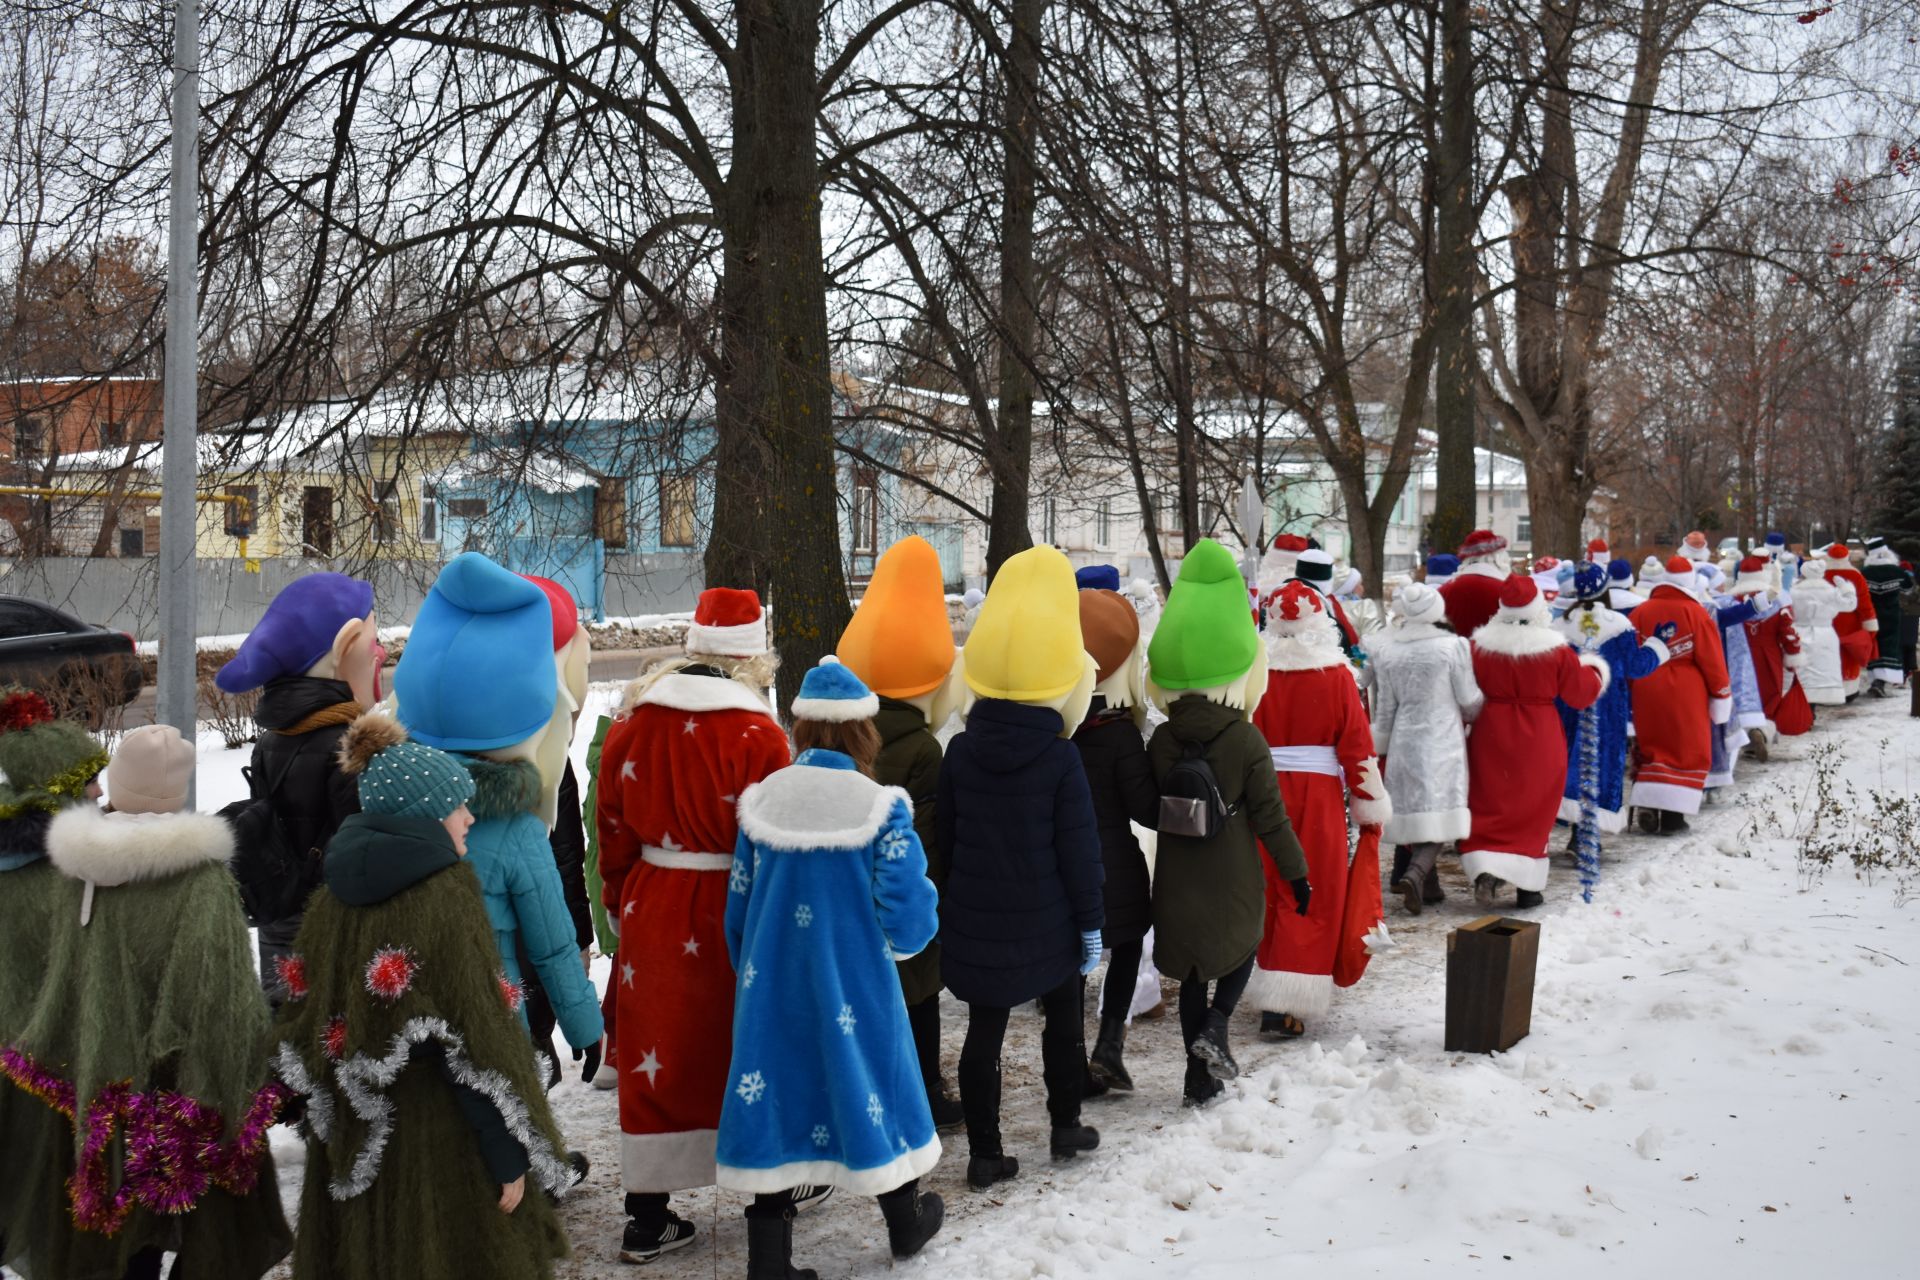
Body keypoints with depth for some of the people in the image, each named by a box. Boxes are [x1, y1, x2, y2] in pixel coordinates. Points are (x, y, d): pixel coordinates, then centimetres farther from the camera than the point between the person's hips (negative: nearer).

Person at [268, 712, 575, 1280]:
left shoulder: (337, 887, 4)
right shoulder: (445, 891, -16)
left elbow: (305, 1017, 9)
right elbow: (479, 1037, -18)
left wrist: (328, 1109, 18)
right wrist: (510, 1154, -14)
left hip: (353, 1137, 7)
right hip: (440, 1146, -7)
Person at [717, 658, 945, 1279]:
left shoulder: (761, 804, -4)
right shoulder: (881, 810, -14)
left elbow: (739, 913, 4)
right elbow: (910, 920, -16)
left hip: (773, 990, 2)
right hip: (855, 990, -2)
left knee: (775, 1095, 10)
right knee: (871, 1084, 16)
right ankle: (905, 1221, 38)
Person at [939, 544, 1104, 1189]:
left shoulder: (960, 751, -5)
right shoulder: (1061, 758, -14)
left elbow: (944, 836, 3)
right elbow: (1079, 848, -10)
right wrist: (1090, 923, -1)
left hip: (975, 920, 2)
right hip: (1047, 920, -2)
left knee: (984, 1032, 7)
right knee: (1062, 1019, 20)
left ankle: (985, 1155, 11)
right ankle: (1066, 1126, 32)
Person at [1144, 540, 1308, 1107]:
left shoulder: (1161, 740, -6)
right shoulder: (1247, 741, -14)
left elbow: (1150, 811, 2)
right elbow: (1271, 818, -9)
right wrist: (1296, 871, 2)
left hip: (1178, 885, 3)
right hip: (1234, 882, -3)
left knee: (1193, 974, 16)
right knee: (1240, 951, 23)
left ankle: (1201, 1078, 21)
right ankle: (1214, 1028, 0)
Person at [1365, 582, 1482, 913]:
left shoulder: (1383, 650, -2)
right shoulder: (1452, 646, -10)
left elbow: (1384, 706, 5)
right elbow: (1469, 701, -2)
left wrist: (1380, 747, 16)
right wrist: (1469, 714, 21)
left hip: (1403, 742, 3)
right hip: (1443, 744, -3)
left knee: (1412, 812, 13)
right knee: (1439, 816, -2)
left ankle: (1427, 885, 19)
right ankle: (1416, 873, -23)